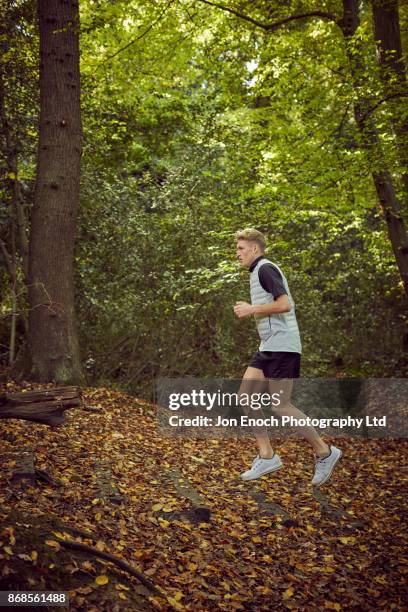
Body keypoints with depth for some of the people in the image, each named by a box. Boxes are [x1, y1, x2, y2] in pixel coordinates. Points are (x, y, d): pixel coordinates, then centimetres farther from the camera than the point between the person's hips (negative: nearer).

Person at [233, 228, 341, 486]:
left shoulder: (265, 268, -10)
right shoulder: (259, 271, 20)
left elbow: (284, 304, -22)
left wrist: (251, 309, -13)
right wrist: (251, 310, 16)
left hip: (281, 346, -10)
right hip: (269, 348, 10)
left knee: (281, 406, -7)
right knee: (245, 395, 3)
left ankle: (324, 452, 7)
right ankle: (267, 456, 7)